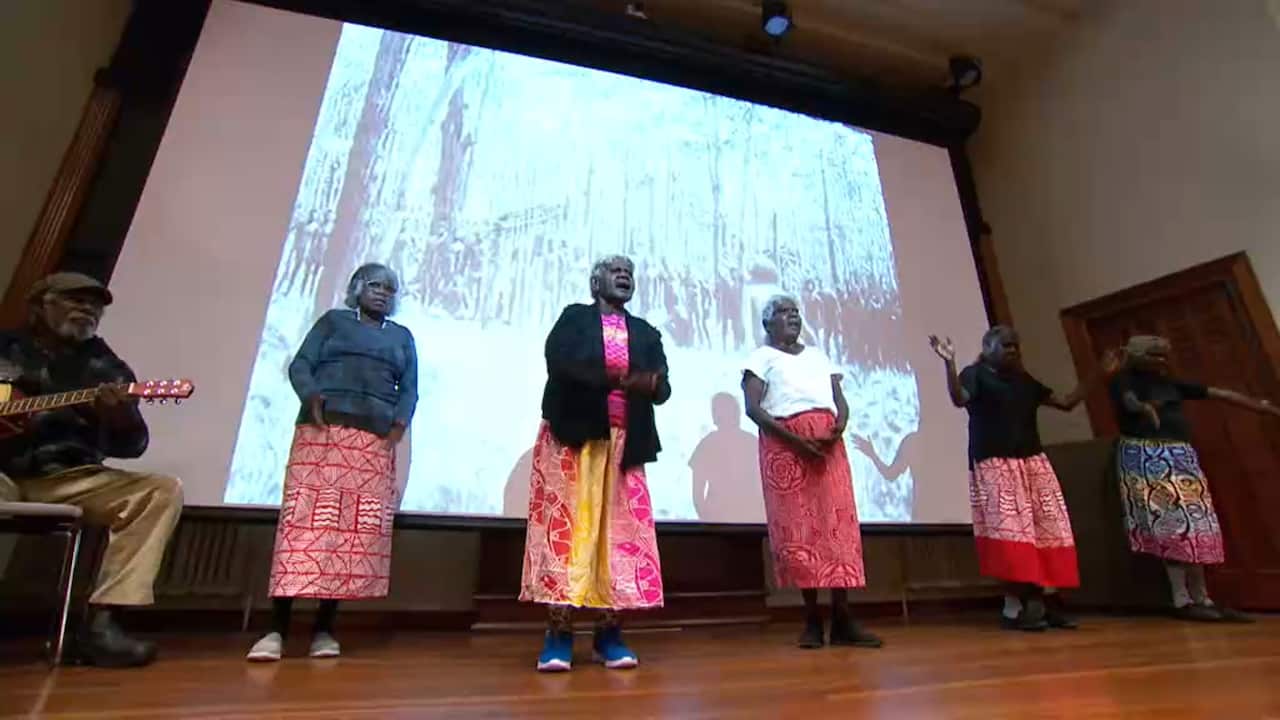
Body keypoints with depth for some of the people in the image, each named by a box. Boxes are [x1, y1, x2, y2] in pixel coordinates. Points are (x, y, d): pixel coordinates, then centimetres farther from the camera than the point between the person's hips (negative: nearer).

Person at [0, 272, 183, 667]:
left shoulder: (107, 369, 12)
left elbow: (130, 446, 4)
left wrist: (119, 414, -20)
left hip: (67, 480, 2)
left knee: (163, 490, -22)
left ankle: (102, 620, -26)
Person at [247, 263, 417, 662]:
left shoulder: (402, 336, 23)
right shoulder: (333, 320, 18)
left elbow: (409, 387, 14)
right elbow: (300, 365, 7)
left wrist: (401, 418, -5)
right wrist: (311, 395, -13)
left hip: (375, 441, 2)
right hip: (322, 430, -2)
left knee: (359, 528, -5)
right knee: (305, 519, -11)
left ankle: (324, 628, 3)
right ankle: (277, 629, -5)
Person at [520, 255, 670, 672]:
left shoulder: (647, 333, 19)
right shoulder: (573, 318, 10)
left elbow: (661, 389, 7)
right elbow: (560, 363, -10)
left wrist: (651, 385, -17)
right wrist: (619, 377, -19)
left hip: (623, 443, 3)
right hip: (572, 437, -3)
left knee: (620, 532, 1)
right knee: (565, 528, -5)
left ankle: (609, 633, 12)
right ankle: (559, 632, 5)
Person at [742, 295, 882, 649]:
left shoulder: (818, 355, 23)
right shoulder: (761, 357, 8)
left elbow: (841, 401, 16)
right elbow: (752, 407, -6)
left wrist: (839, 427, -8)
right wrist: (794, 438, -16)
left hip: (828, 444, 4)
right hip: (786, 447, -4)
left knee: (838, 525, -2)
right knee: (797, 527, -5)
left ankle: (843, 620, 4)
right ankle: (812, 620, 4)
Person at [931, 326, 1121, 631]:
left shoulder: (1024, 379, 21)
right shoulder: (975, 374, 0)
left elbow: (1066, 402, 23)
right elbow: (959, 399, -20)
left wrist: (1100, 374, 21)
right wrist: (949, 364, -33)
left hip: (1033, 462, 7)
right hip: (995, 464, -7)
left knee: (1047, 531, 0)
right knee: (1010, 533, -11)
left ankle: (1048, 603, 7)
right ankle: (1014, 608, -6)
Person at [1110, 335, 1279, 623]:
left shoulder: (1169, 383, 19)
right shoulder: (1124, 380, -3)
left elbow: (1220, 393, 20)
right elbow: (1128, 401, -24)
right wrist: (1145, 408, -47)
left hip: (1179, 456, 8)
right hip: (1145, 457, -7)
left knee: (1193, 524, 4)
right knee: (1170, 525, -10)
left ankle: (1199, 599, 9)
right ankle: (1185, 601, -6)